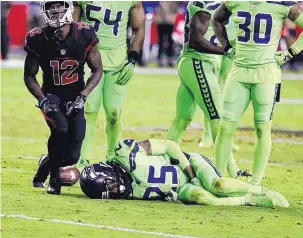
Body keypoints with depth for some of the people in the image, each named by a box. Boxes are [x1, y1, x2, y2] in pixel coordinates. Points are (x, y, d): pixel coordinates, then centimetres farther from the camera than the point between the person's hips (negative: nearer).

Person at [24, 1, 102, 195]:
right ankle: (54, 179, -10)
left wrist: (82, 97, -14)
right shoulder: (38, 40, -14)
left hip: (75, 98, 1)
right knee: (60, 128, -32)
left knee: (72, 156, -4)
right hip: (51, 96, -1)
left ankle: (48, 162, 32)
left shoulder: (84, 36, -15)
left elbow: (97, 70, -3)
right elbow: (29, 76, -2)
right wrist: (42, 99, -16)